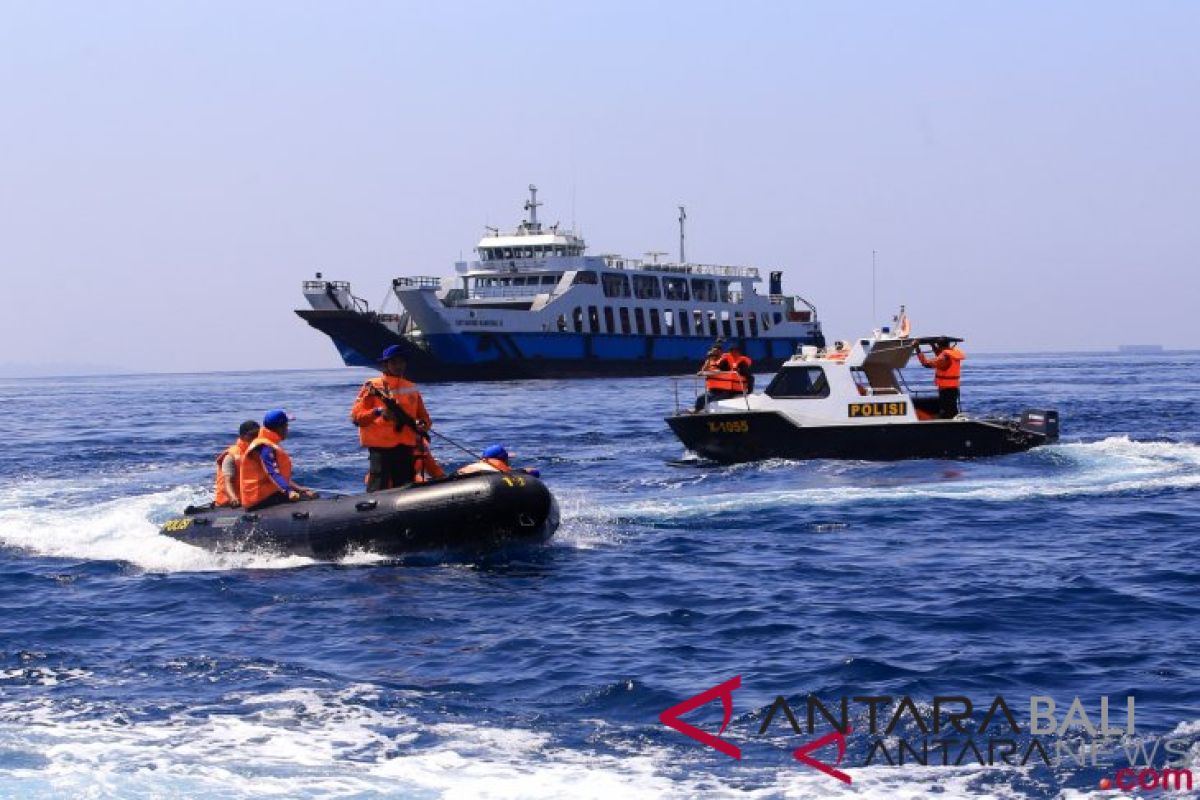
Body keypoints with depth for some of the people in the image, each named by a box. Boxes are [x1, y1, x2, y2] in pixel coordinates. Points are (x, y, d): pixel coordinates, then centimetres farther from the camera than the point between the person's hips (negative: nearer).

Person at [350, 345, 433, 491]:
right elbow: (356, 416, -5)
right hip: (381, 448, -5)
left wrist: (423, 424, -5)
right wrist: (377, 412, -22)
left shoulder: (411, 388, 15)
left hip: (407, 449, 5)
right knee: (379, 492, -13)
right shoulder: (373, 387, 1)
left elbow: (423, 416, 19)